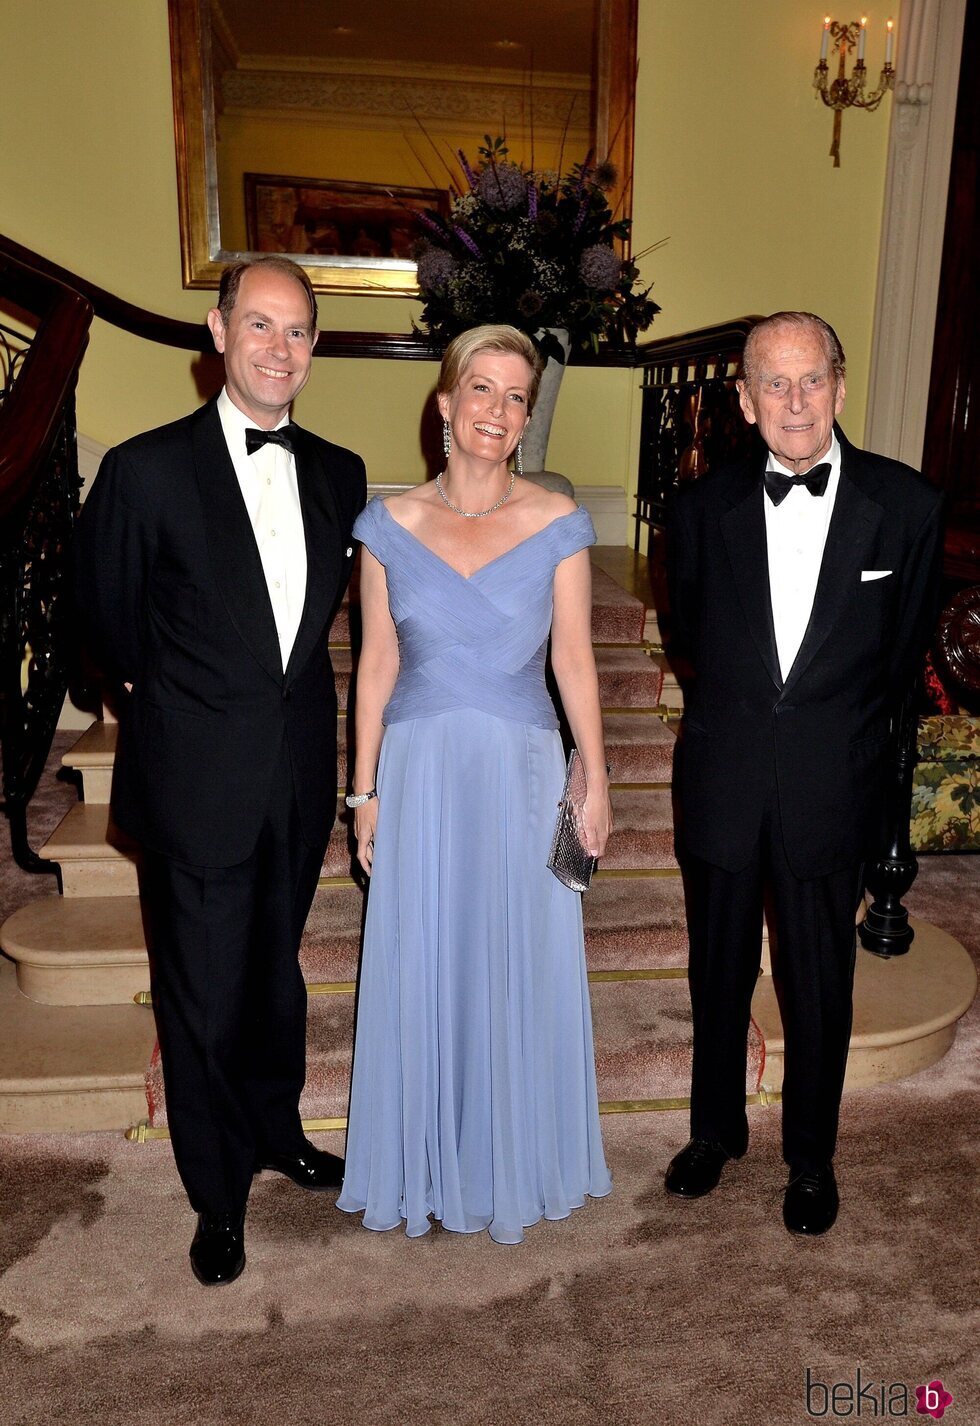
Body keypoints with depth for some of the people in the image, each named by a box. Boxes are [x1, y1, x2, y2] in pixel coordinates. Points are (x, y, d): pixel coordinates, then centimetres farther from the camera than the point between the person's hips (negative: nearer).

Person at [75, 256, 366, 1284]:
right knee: (202, 996, 9)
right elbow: (112, 619, 1)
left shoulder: (339, 473, 3)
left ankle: (277, 1131, 46)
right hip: (196, 780, -4)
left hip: (299, 774, 4)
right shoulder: (147, 469, -10)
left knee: (276, 973, 21)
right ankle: (220, 1195, 32)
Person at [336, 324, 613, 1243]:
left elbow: (574, 660, 1)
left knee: (522, 969, 10)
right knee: (420, 969, 10)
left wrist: (594, 780, -2)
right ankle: (425, 1166, 32)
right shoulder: (391, 524, 1)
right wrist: (365, 790, 2)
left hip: (522, 771, 0)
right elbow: (377, 664, 3)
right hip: (421, 772, 1)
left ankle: (515, 1162, 33)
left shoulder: (557, 523, -1)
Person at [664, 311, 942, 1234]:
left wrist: (839, 736, 10)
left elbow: (902, 649, 5)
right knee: (719, 971, 16)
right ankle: (716, 1131, 39)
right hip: (720, 783, 1)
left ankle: (811, 1158, 35)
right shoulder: (704, 504, -2)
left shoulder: (904, 504, -4)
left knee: (819, 984, 11)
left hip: (831, 788, -1)